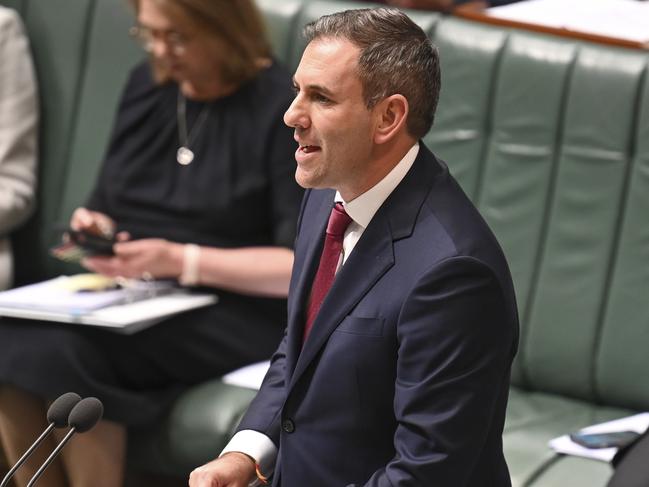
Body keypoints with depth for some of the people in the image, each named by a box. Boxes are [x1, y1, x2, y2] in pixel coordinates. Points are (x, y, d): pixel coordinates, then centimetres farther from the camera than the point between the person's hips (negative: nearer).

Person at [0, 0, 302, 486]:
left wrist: (181, 261, -19)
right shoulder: (148, 85, 14)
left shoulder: (281, 106, -8)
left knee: (64, 350, -30)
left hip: (233, 311, -6)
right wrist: (95, 228, 0)